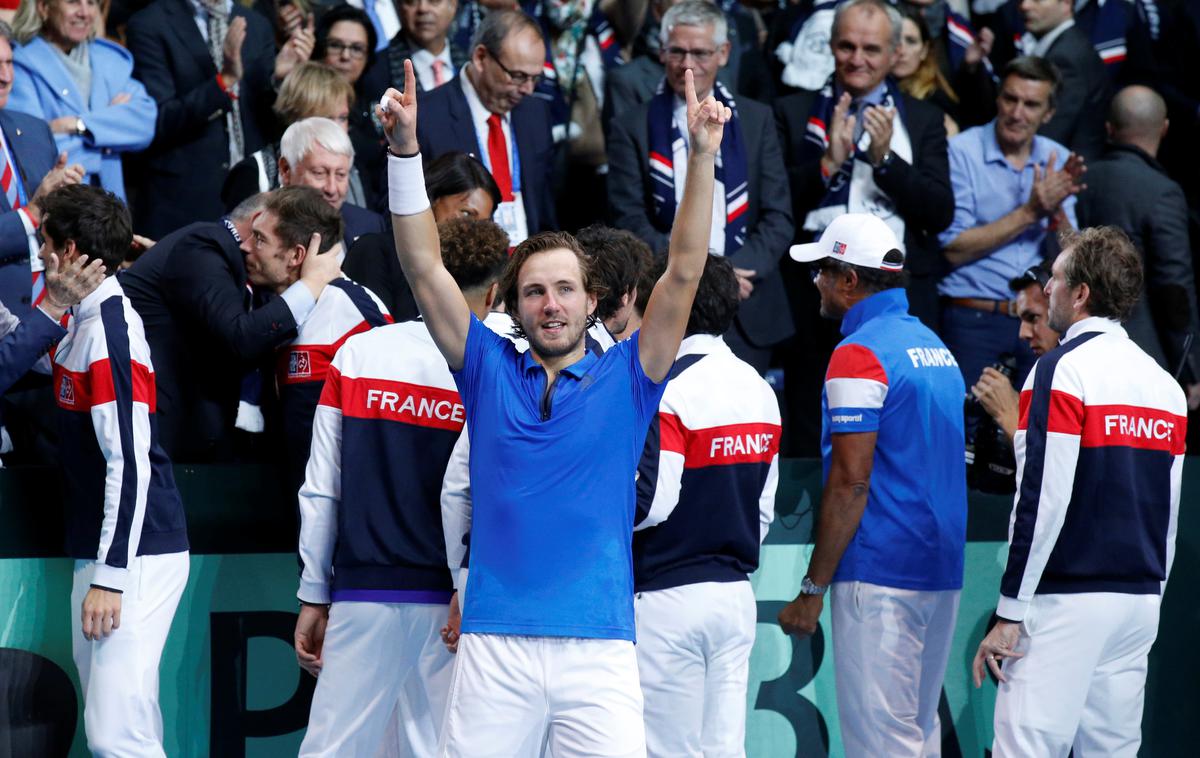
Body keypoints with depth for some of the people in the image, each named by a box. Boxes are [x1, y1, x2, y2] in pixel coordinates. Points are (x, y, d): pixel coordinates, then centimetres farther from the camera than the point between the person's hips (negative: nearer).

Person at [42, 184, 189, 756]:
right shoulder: (85, 322, 13)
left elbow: (129, 463, -21)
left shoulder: (109, 330, -16)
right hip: (98, 556, 10)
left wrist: (109, 577, -22)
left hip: (134, 556, -10)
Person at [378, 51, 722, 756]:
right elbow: (425, 269, 6)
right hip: (495, 645, 1)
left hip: (600, 650, -1)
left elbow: (684, 273, 1)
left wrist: (703, 156, -9)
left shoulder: (624, 378, 9)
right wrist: (405, 148, -4)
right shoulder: (490, 370, 12)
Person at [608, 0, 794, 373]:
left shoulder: (756, 120, 11)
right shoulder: (633, 129, 5)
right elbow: (630, 220, -2)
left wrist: (736, 271, -11)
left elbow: (778, 216, 7)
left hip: (746, 314, 2)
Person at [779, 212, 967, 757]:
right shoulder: (935, 345, 16)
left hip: (878, 576, -9)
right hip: (943, 570, 9)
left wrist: (813, 588, -14)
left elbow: (850, 483, -17)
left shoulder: (859, 354, -12)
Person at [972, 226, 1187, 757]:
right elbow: (1169, 514, 16)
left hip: (1067, 596, -8)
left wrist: (1008, 614, -13)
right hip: (1140, 602, 8)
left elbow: (1042, 500, -15)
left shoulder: (1063, 370, -9)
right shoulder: (1162, 383, 13)